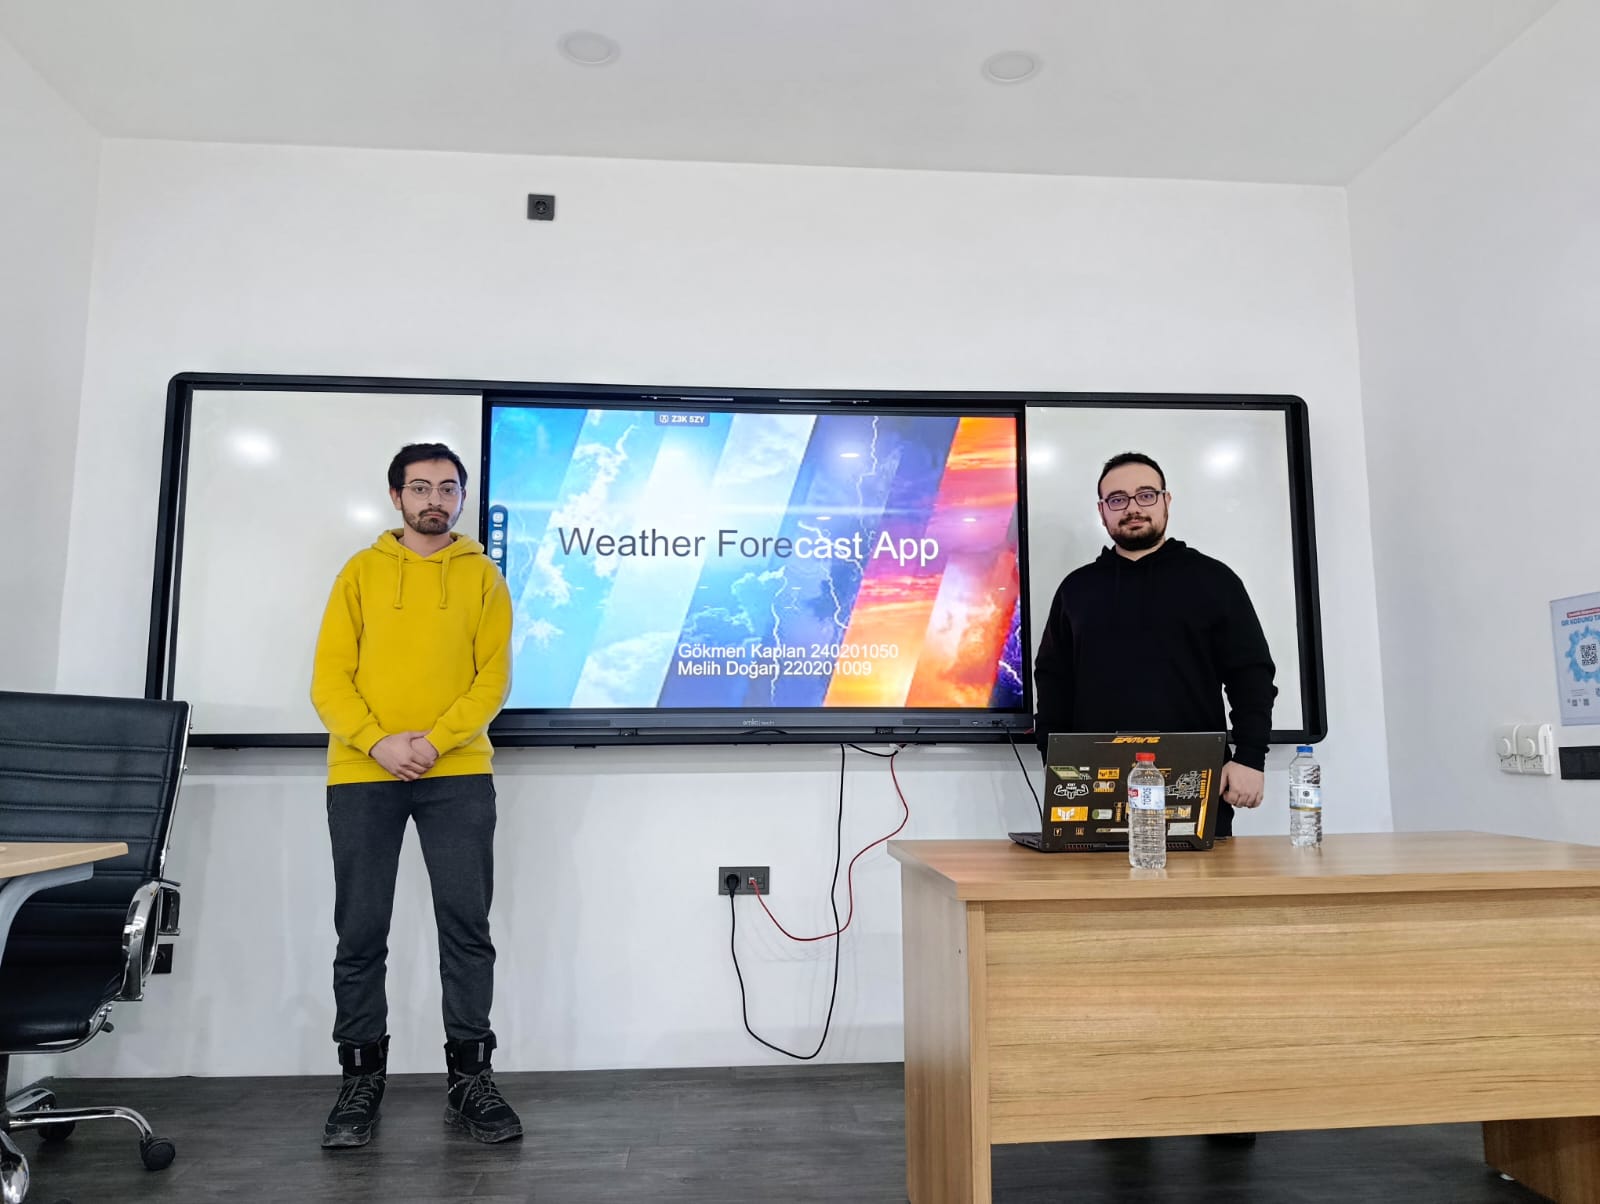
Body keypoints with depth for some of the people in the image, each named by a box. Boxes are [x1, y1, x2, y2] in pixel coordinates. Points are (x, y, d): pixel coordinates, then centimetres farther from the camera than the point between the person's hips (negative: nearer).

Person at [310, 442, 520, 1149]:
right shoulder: (360, 572, 9)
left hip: (458, 775, -1)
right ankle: (361, 1079, 21)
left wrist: (434, 740, -14)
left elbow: (494, 676, -1)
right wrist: (379, 742, -13)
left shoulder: (481, 575, 7)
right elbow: (329, 677, 2)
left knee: (466, 926, 1)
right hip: (362, 774, 1)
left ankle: (470, 1079, 12)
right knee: (360, 931, 6)